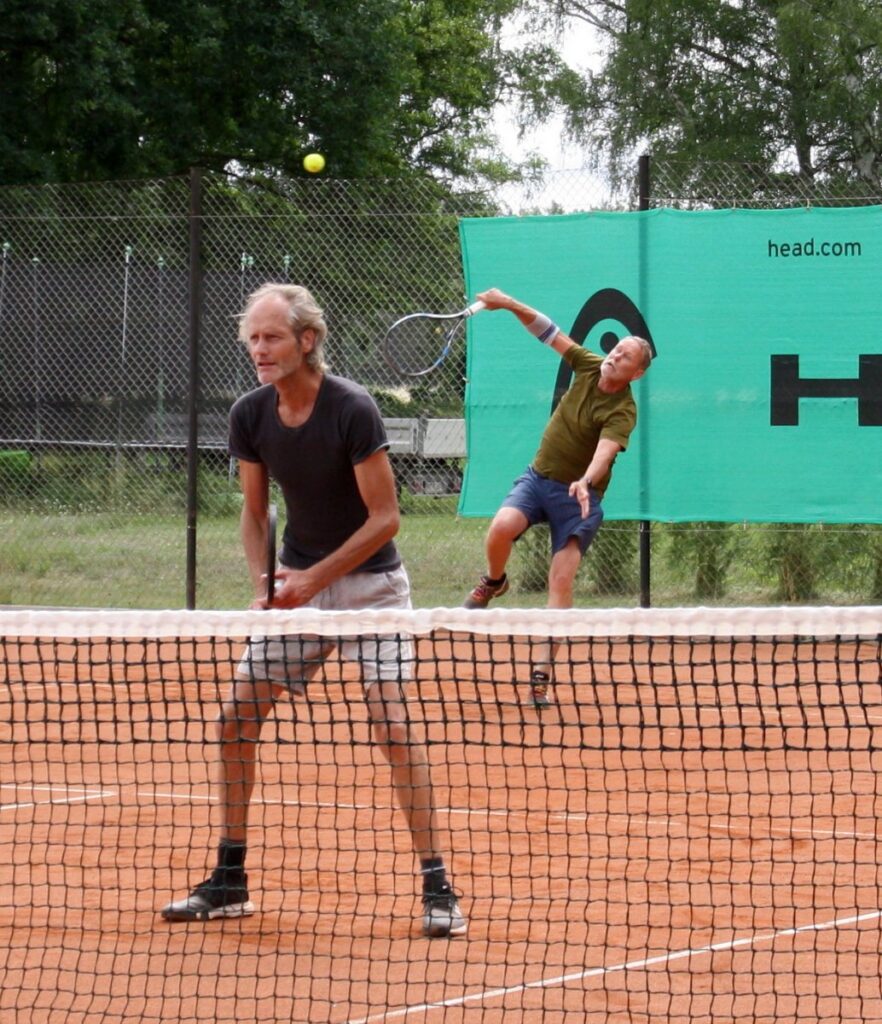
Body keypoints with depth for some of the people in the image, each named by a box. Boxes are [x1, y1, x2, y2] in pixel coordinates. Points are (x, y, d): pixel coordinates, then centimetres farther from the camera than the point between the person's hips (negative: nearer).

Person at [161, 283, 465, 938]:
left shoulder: (353, 410, -20)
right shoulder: (250, 416, -4)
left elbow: (384, 518, -18)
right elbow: (255, 515, 6)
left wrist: (314, 579, -23)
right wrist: (264, 585, -11)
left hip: (369, 582, -6)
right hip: (297, 585, 6)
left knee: (393, 723, -17)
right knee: (236, 717, 0)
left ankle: (437, 886, -12)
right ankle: (230, 883, 11)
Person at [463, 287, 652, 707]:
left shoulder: (622, 412, -19)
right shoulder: (589, 366, -4)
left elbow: (604, 451, -35)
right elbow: (550, 332, 2)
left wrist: (585, 483, -54)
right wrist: (510, 305, -10)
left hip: (577, 496, -4)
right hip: (538, 477, 4)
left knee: (561, 582, -12)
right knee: (501, 527, -25)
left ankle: (540, 674, -10)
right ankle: (493, 583, 9)